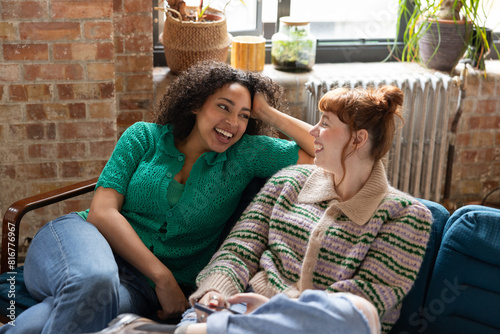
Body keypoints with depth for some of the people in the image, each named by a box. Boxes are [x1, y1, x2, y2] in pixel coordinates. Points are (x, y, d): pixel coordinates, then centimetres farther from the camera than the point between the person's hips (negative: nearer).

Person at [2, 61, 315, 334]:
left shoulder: (245, 155, 9)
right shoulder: (145, 137, 7)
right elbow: (102, 212, -3)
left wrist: (268, 113, 3)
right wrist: (163, 277, -13)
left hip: (140, 285, 1)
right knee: (94, 285, -40)